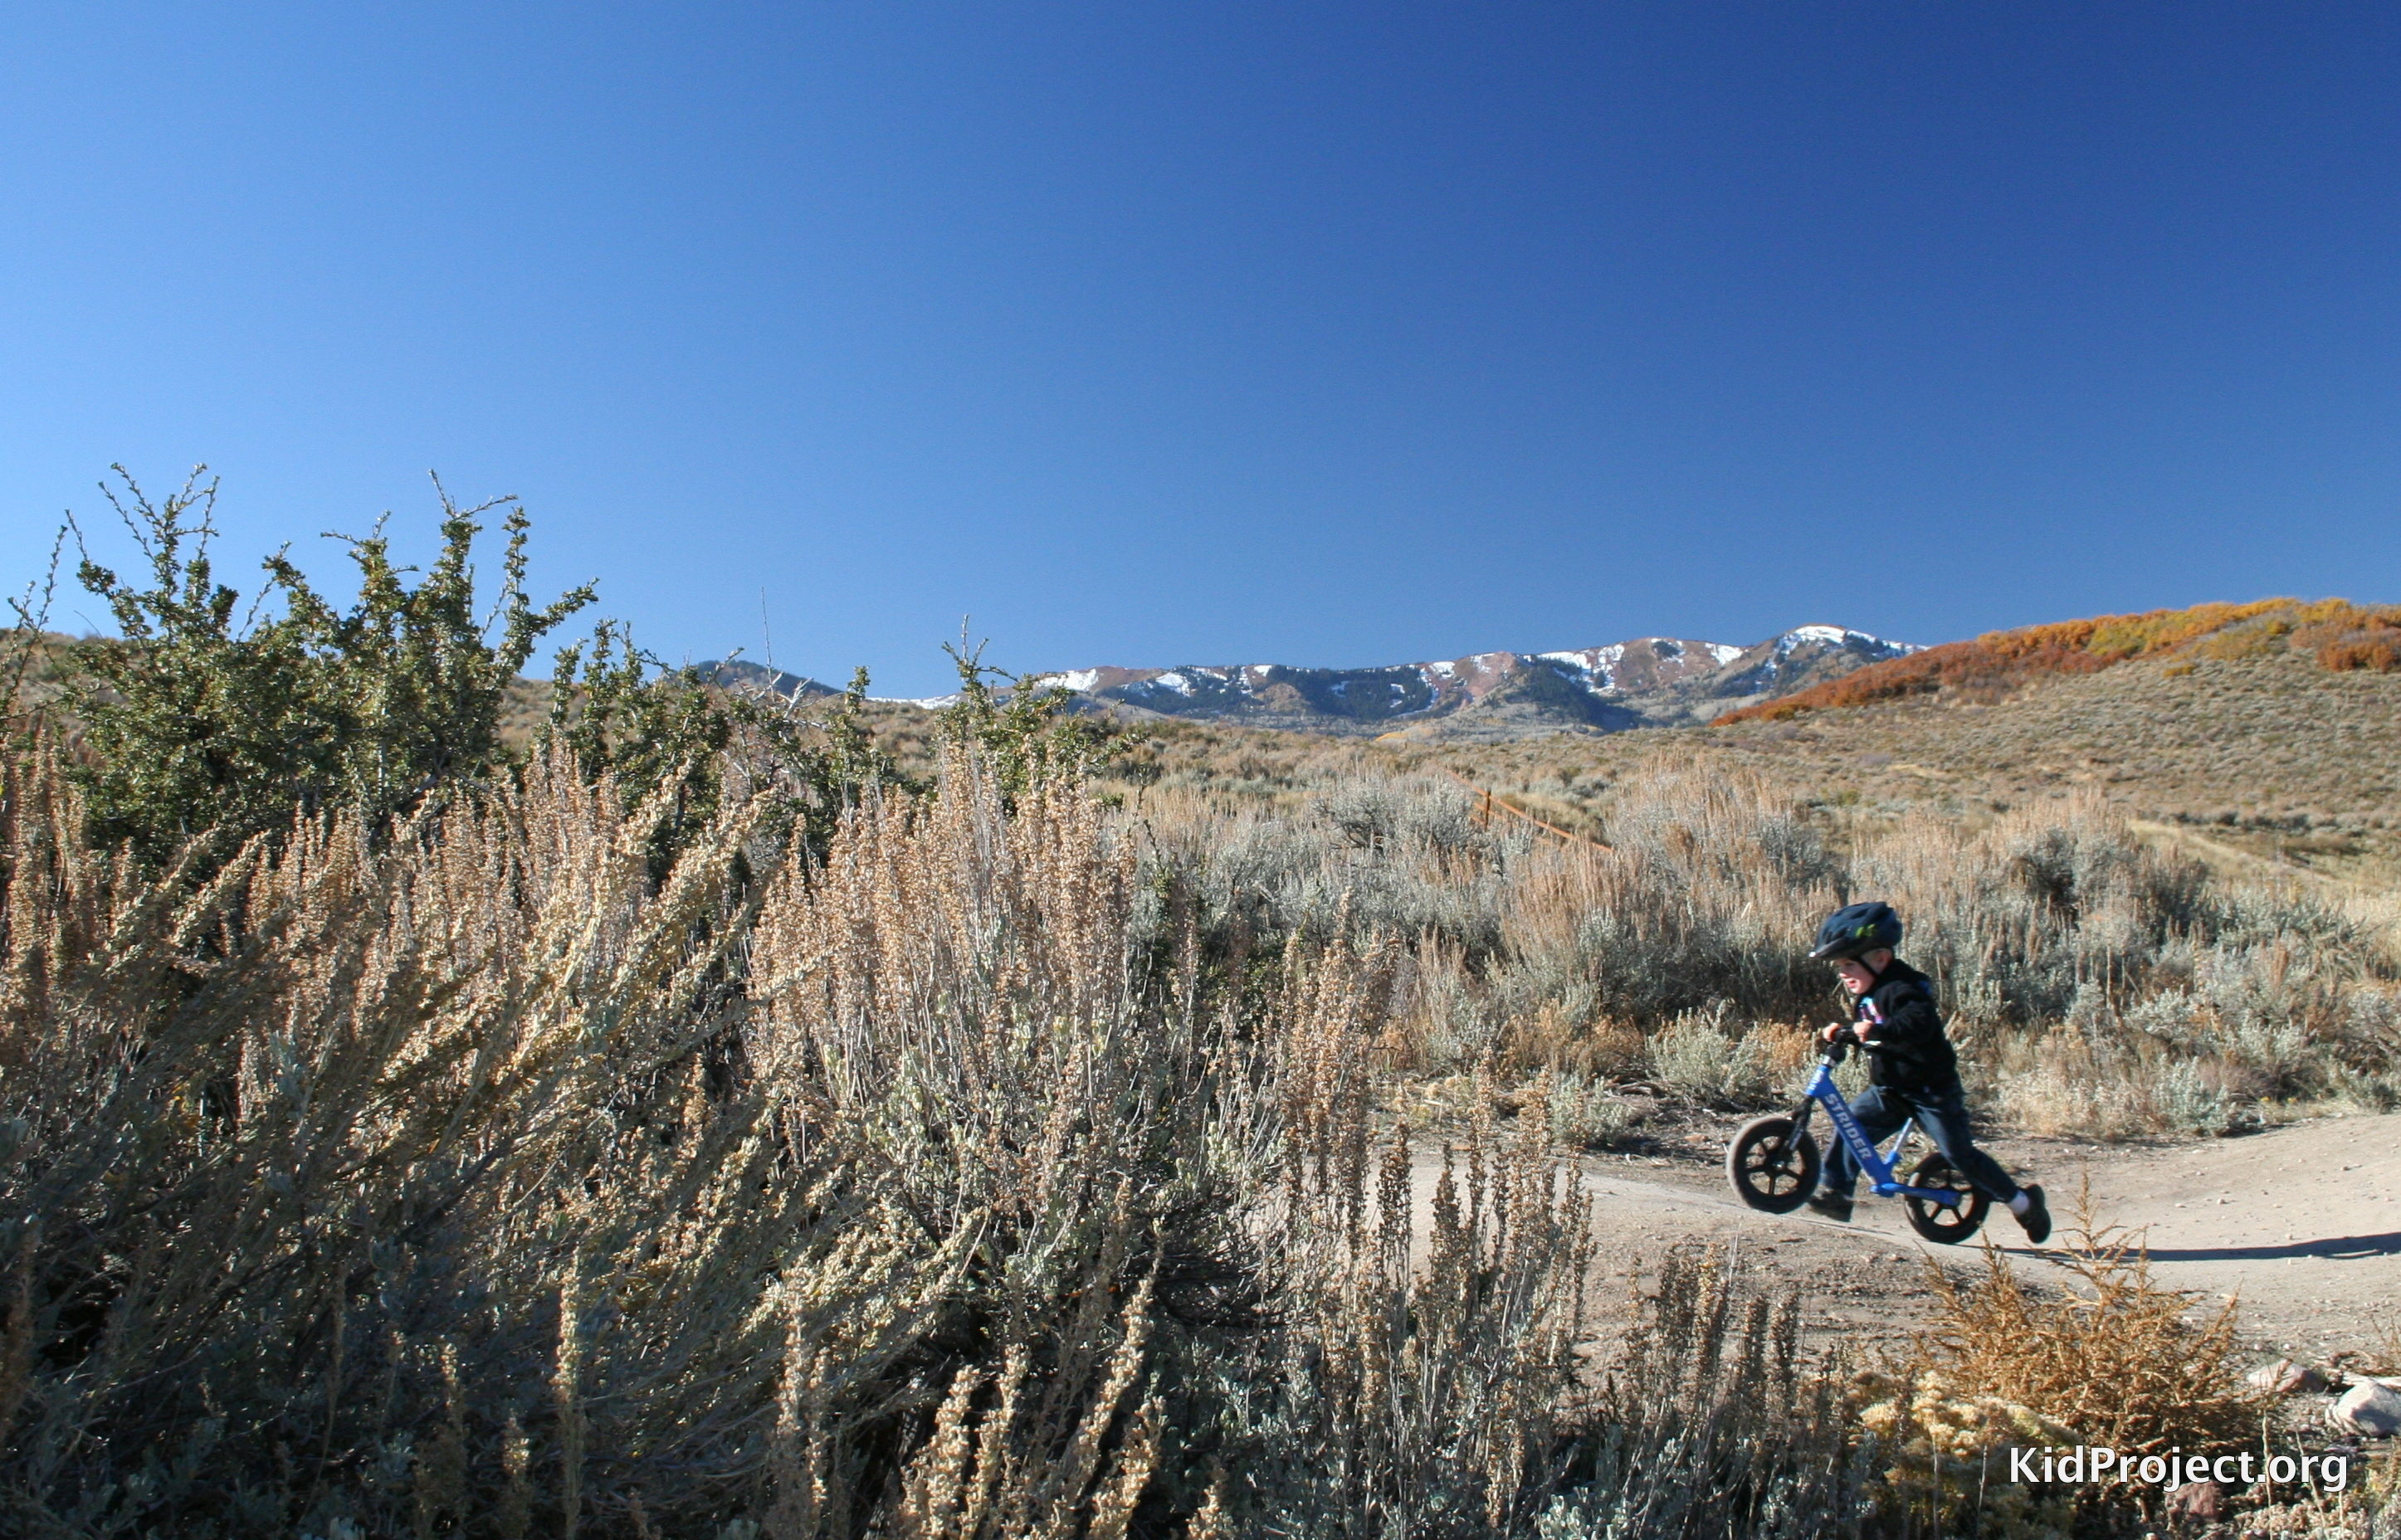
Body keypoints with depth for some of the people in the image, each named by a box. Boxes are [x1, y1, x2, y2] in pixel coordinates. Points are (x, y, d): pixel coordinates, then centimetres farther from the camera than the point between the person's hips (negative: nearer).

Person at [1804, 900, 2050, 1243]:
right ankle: (1835, 1192, -4)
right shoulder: (1867, 993, 7)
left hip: (1931, 1090, -8)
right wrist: (1842, 1031, 2)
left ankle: (2024, 1202, 19)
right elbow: (1864, 1031, 21)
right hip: (1889, 1089, 8)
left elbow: (1919, 1025, -39)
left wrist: (1878, 1030, -51)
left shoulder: (1902, 988, -22)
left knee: (1959, 1153, -1)